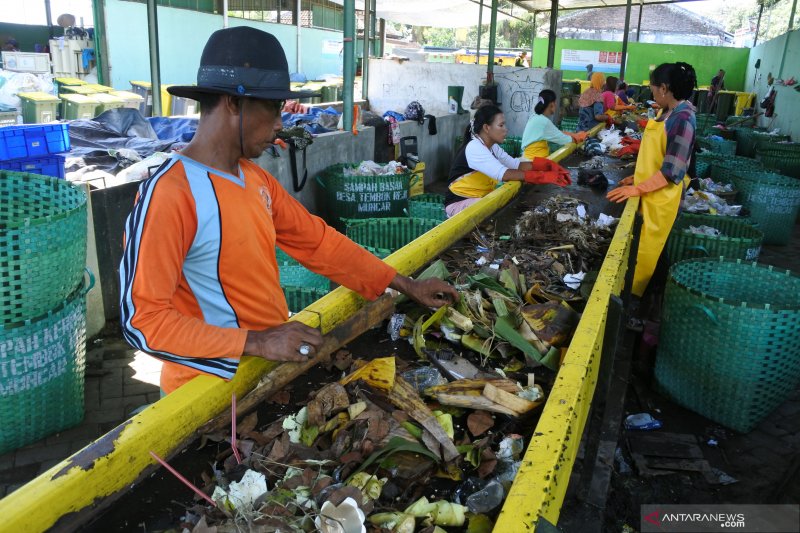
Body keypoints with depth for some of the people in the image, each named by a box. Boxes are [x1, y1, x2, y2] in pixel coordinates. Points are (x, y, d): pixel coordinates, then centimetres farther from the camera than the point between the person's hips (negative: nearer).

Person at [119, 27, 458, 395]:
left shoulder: (255, 178, 3)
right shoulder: (169, 193, -22)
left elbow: (317, 241, 5)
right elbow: (142, 320, -23)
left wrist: (406, 286, 4)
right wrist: (256, 342, -27)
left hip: (274, 364, 7)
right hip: (214, 390, -7)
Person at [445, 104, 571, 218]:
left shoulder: (492, 147, 7)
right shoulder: (474, 148, -23)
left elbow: (516, 164, -3)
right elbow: (503, 174, -32)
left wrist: (548, 165, -17)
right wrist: (543, 177, -33)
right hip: (460, 203, -8)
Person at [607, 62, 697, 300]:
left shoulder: (683, 118, -21)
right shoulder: (669, 113, 7)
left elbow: (672, 171, -24)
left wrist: (638, 189, -24)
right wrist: (638, 177, 14)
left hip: (662, 197, -9)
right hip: (651, 191, 9)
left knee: (648, 253, 3)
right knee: (645, 248, 17)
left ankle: (635, 294, 15)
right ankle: (636, 291, 28)